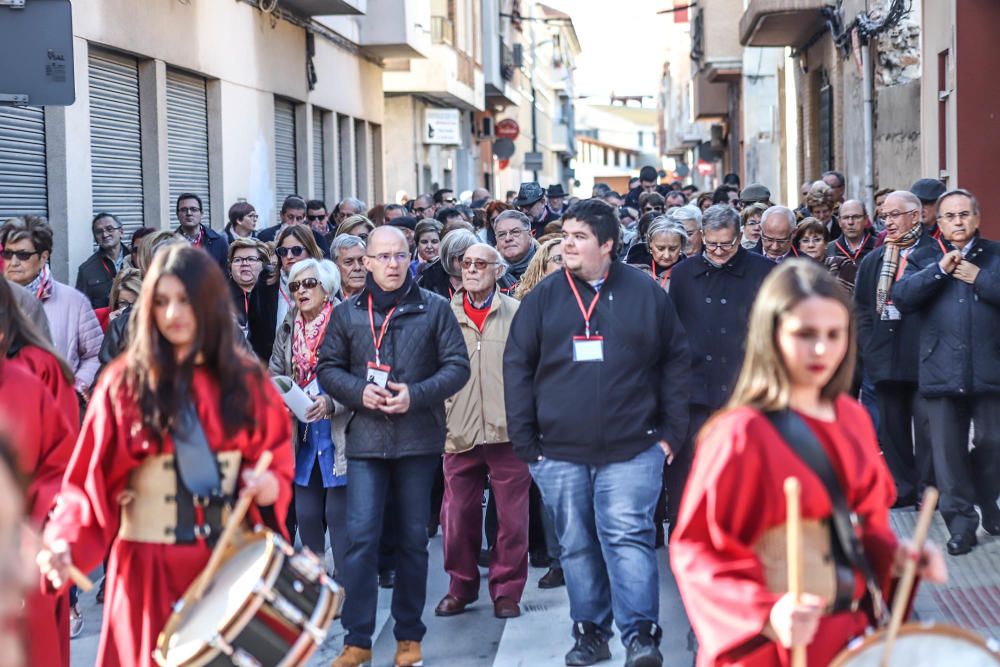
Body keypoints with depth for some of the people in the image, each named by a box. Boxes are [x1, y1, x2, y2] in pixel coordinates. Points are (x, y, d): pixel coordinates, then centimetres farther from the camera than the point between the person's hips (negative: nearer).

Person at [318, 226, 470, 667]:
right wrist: (358, 391, -11)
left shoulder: (434, 309, 2)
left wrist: (416, 395, -15)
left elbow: (457, 365, -1)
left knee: (413, 538, 8)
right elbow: (328, 368, 8)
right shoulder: (347, 314, 6)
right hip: (366, 439, 0)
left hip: (419, 439, 0)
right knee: (360, 536, -7)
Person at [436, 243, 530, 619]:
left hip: (507, 432, -2)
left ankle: (507, 589, 16)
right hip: (459, 433, 2)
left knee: (512, 516, 3)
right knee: (458, 516, 7)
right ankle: (462, 586, 23)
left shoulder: (517, 314, 2)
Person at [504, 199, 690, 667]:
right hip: (560, 452, 2)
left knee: (628, 537, -11)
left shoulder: (646, 294, 3)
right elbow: (517, 366, 6)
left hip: (632, 449, -2)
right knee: (577, 545, 8)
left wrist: (671, 431, 1)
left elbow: (675, 361, 7)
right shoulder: (544, 297, 5)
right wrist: (524, 440, 1)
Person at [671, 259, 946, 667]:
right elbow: (695, 550, -15)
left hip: (852, 633, 6)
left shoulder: (853, 419, 4)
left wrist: (896, 557, -4)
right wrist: (765, 614, -28)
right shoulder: (741, 434, -16)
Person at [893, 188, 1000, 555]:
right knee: (949, 448, 1)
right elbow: (901, 298, -6)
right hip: (942, 369, 0)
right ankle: (961, 520, 8)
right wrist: (939, 270, -12)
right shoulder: (922, 258, 11)